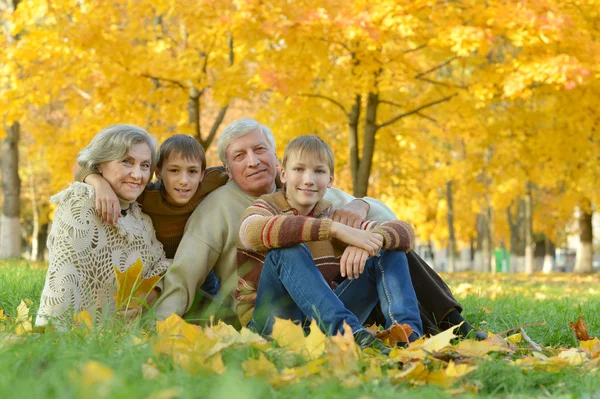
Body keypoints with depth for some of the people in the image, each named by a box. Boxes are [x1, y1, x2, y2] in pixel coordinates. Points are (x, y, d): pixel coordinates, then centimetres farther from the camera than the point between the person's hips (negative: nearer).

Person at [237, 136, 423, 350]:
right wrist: (334, 229, -37)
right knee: (288, 251, -29)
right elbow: (256, 231, -30)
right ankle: (346, 329, -44)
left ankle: (407, 334, -28)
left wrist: (374, 239, -27)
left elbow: (405, 231, -3)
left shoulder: (339, 219, 11)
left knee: (388, 252, -4)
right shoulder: (265, 208, -1)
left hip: (323, 321, 4)